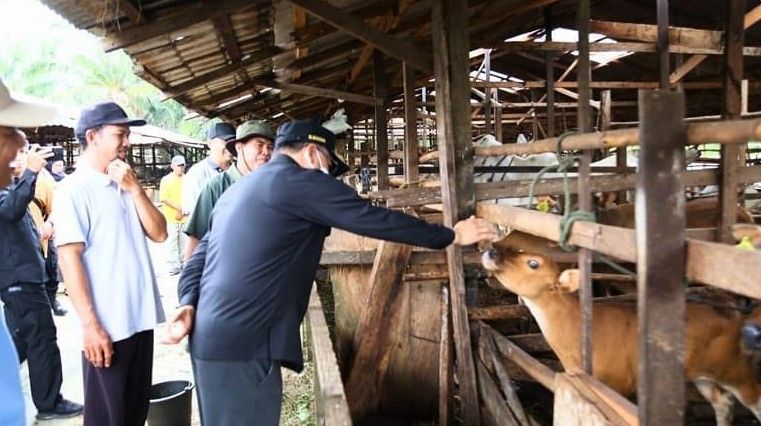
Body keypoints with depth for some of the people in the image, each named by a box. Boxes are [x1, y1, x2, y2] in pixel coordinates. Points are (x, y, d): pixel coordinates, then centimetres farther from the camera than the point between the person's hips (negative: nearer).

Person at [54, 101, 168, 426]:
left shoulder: (125, 186, 11)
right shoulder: (74, 189, -9)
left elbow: (159, 234, 4)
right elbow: (69, 258, -15)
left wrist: (135, 188, -8)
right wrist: (90, 324, -18)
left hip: (140, 319, 7)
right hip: (106, 326, -7)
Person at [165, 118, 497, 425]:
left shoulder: (238, 189, 20)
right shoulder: (300, 182, -9)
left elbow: (199, 257, 16)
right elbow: (375, 220, -9)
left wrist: (189, 304, 2)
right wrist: (451, 236, 0)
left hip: (211, 337, 10)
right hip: (245, 343, -10)